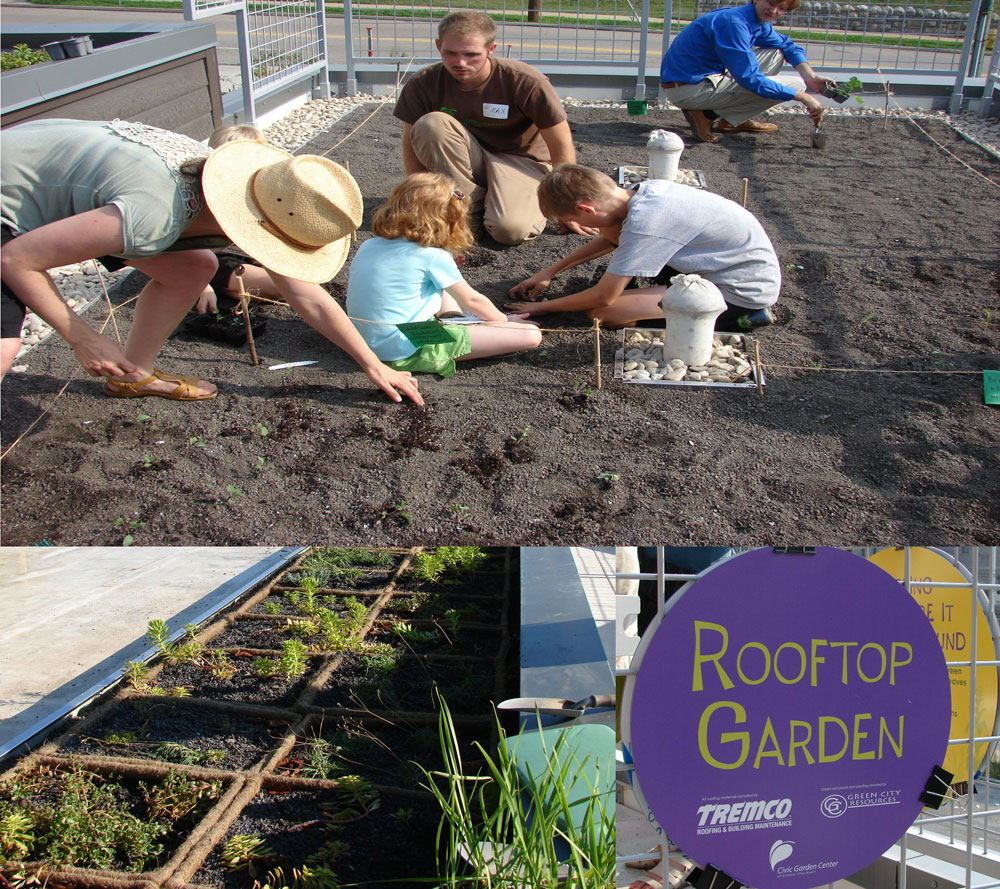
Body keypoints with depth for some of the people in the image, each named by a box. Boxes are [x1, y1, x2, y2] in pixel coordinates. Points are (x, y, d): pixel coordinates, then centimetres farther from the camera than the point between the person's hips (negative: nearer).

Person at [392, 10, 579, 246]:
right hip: (464, 164, 3)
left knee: (510, 229, -33)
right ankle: (470, 203, -11)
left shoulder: (526, 83, -23)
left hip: (520, 159, -3)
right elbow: (412, 141, -4)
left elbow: (561, 145, -15)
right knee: (430, 124, -28)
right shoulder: (423, 84, -15)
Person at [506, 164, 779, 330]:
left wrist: (544, 307, -3)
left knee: (604, 313, -15)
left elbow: (602, 298, -20)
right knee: (614, 229, 6)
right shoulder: (648, 189, -1)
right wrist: (551, 271, 18)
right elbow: (612, 238, 20)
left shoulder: (642, 223, -27)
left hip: (746, 290, -9)